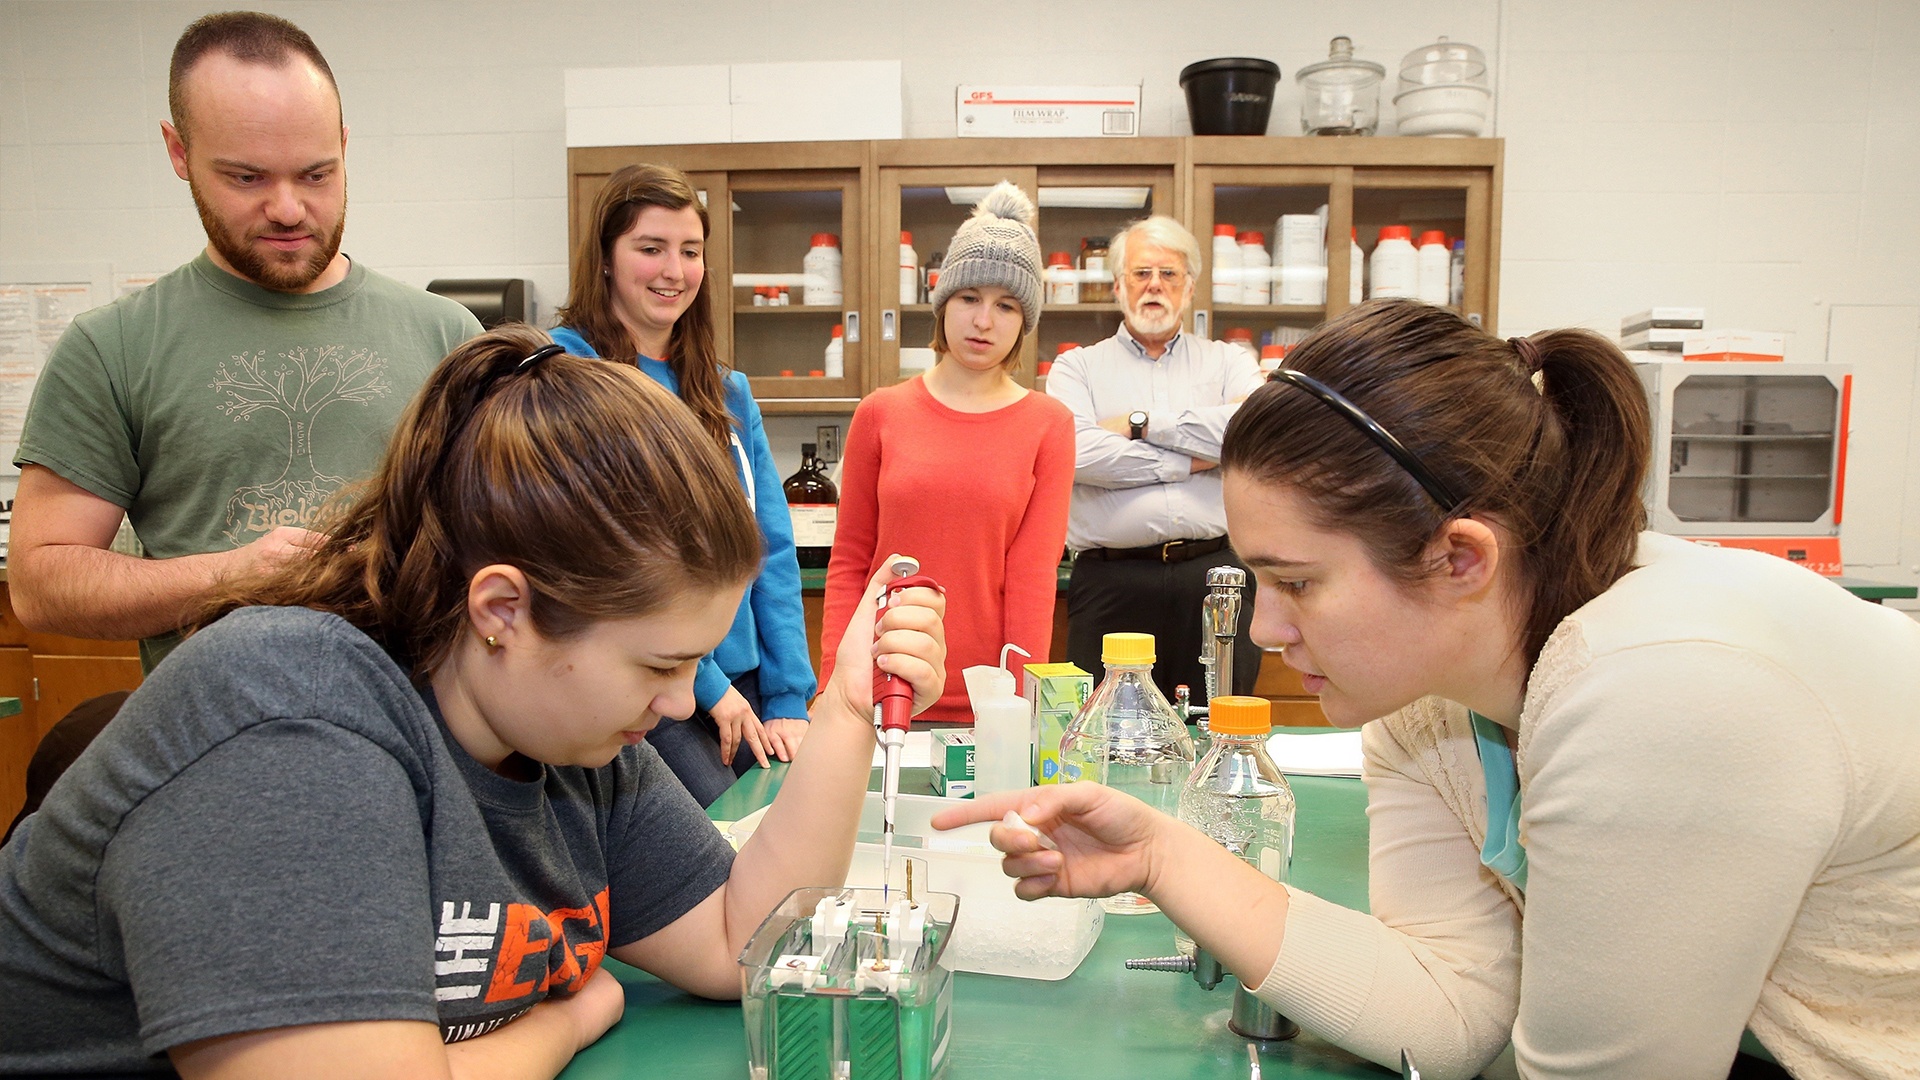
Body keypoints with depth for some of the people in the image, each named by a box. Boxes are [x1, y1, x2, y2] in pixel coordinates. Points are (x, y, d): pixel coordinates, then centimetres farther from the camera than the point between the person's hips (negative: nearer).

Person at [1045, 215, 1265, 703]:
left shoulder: (1227, 362, 16)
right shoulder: (1077, 367, 11)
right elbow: (1079, 453, -9)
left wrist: (1143, 422, -5)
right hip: (1112, 583, -1)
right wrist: (1187, 463, -4)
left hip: (1214, 575, 1)